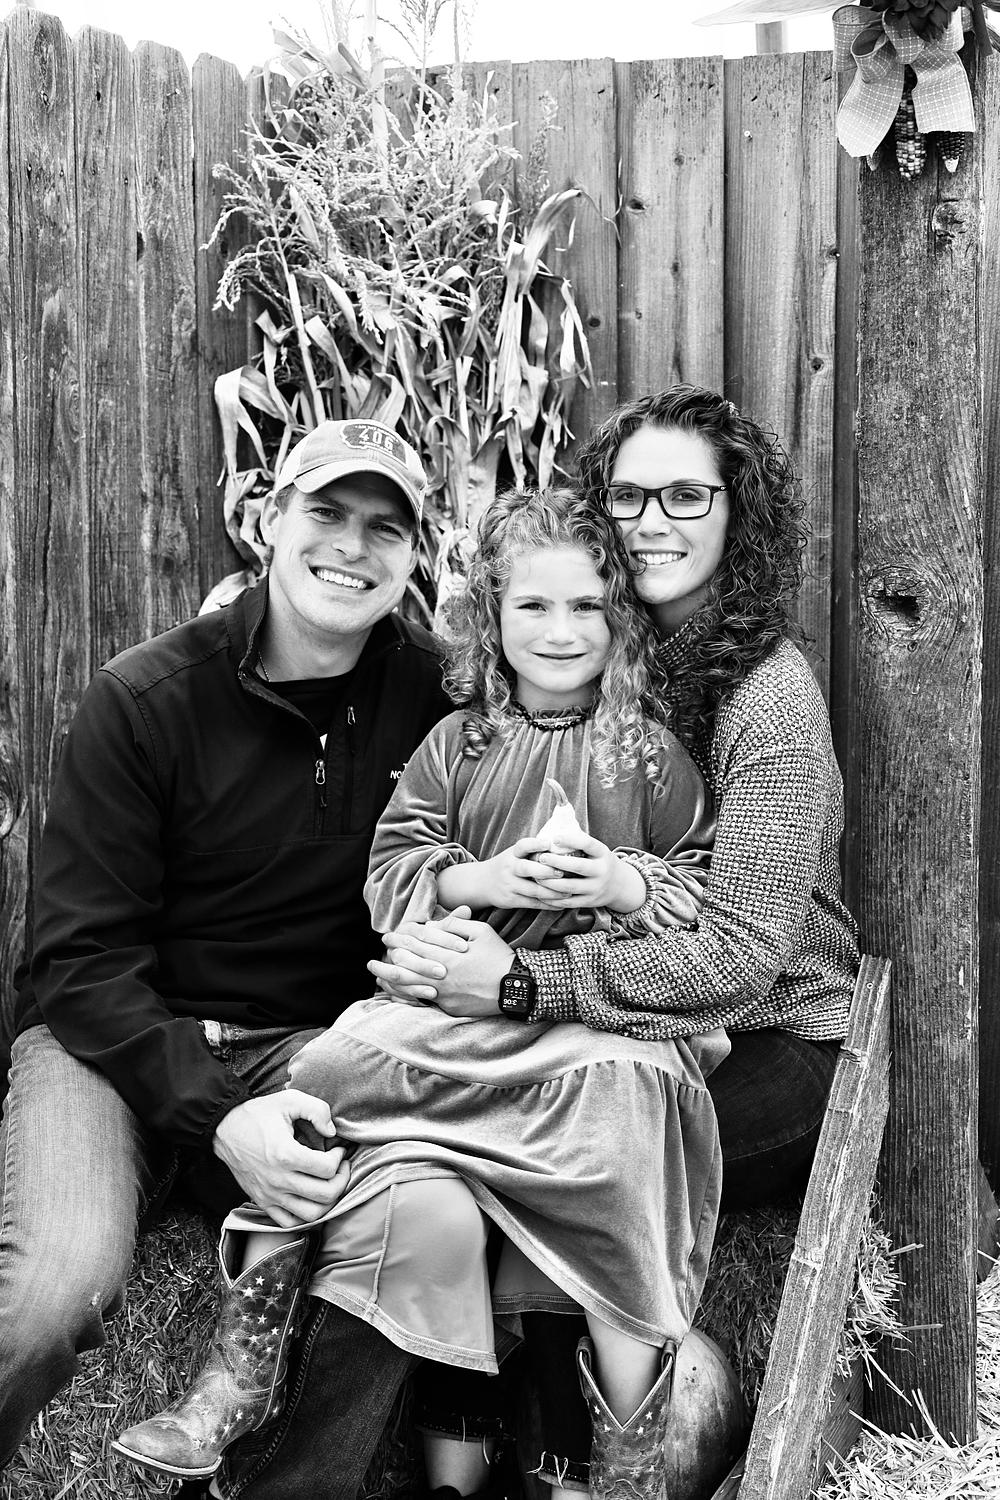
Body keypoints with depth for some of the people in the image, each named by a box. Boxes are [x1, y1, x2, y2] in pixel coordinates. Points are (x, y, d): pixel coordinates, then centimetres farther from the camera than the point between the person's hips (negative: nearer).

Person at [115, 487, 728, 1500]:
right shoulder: (455, 746, 15)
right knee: (414, 1201, -27)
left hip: (608, 1013, -1)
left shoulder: (651, 755, 12)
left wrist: (628, 884, -6)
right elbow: (390, 878, 10)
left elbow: (714, 900, 12)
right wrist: (477, 881, -8)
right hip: (457, 1010, 2)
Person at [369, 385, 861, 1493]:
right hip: (654, 1021, 5)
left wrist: (525, 984, -31)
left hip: (779, 1042, -5)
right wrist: (452, 923, -16)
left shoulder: (771, 688, -13)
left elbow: (746, 952, -22)